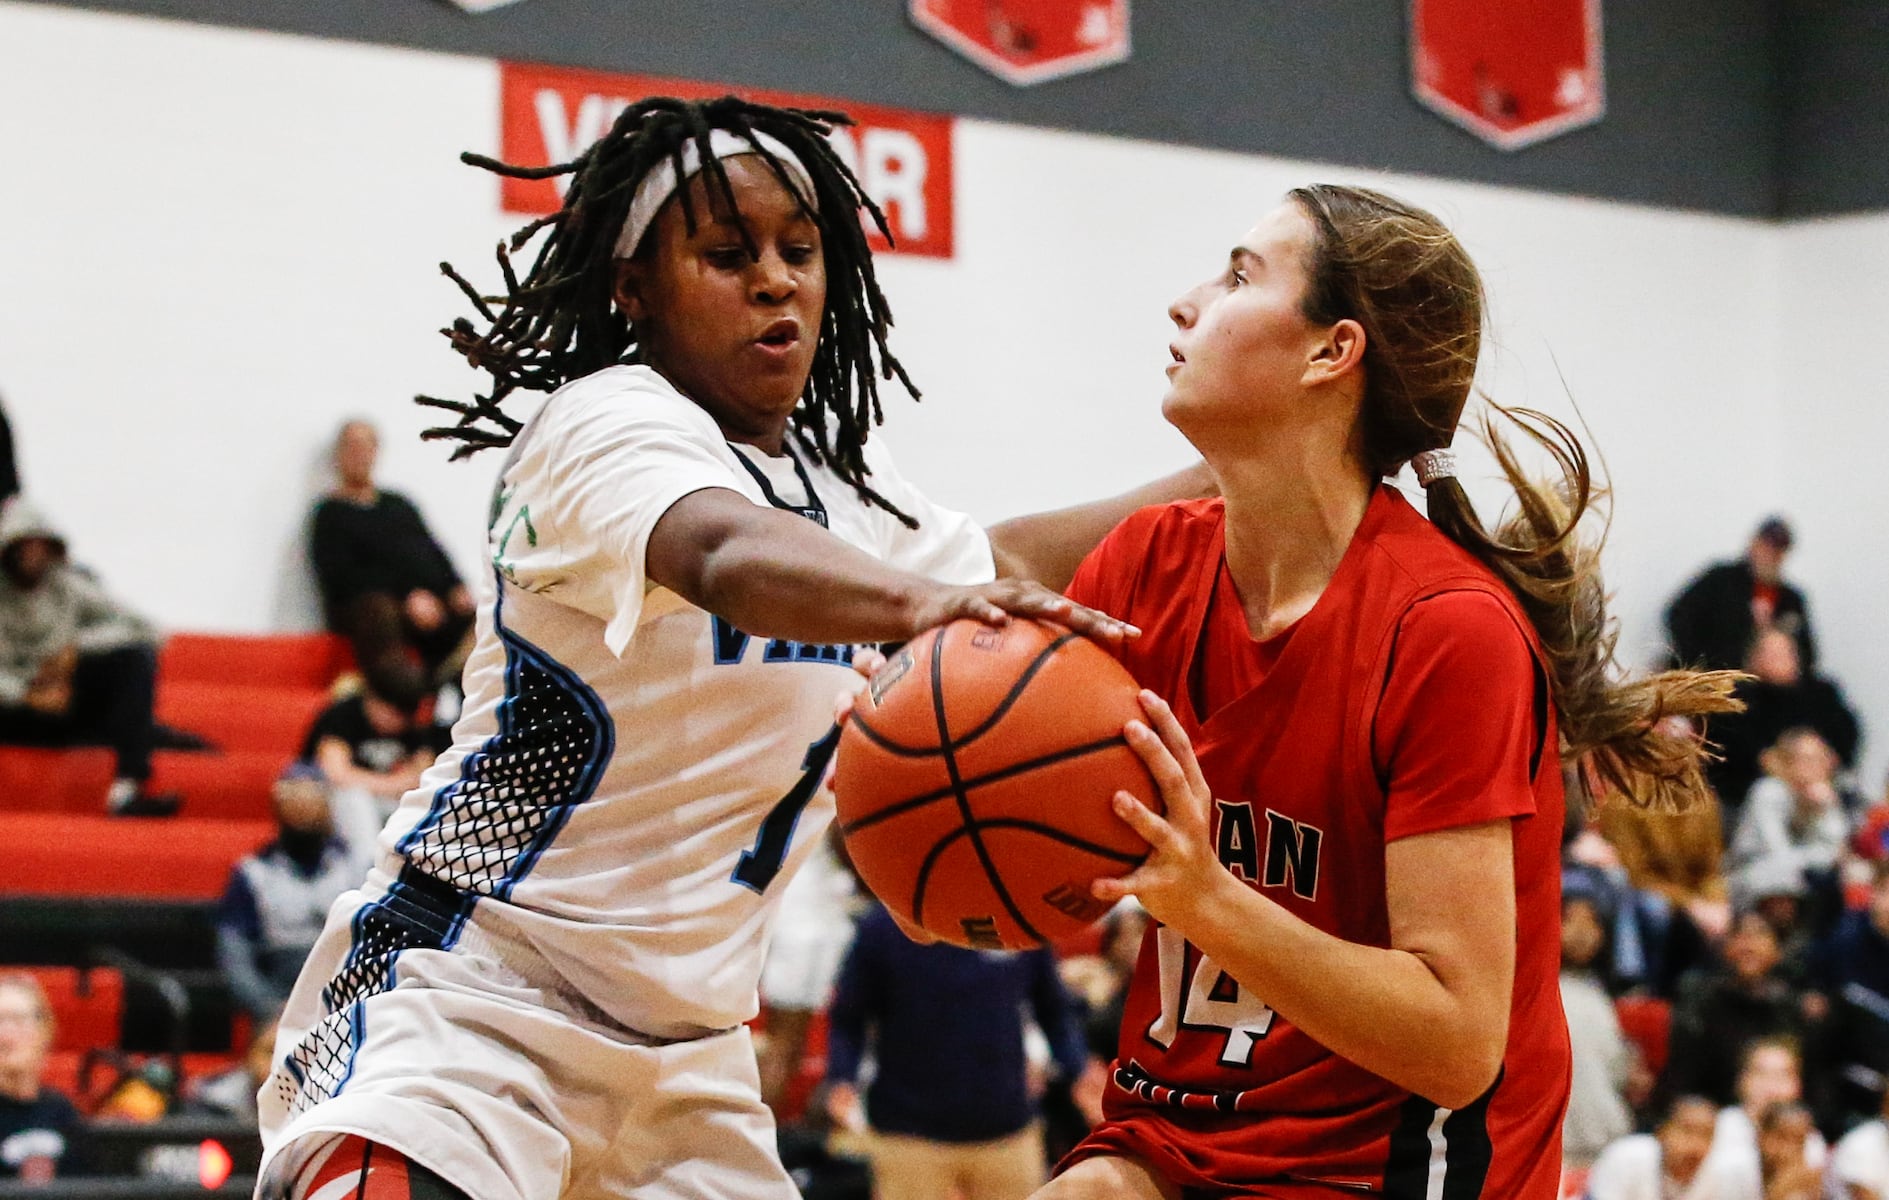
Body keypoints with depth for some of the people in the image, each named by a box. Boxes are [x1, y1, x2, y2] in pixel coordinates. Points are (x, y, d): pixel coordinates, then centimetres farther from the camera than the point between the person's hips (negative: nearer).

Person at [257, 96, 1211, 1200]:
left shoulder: (829, 482, 13)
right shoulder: (610, 420, -12)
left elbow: (1003, 567, 31)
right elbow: (726, 556, -35)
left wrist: (1223, 480, 24)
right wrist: (922, 601, -53)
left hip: (684, 1047, 8)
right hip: (472, 980, -8)